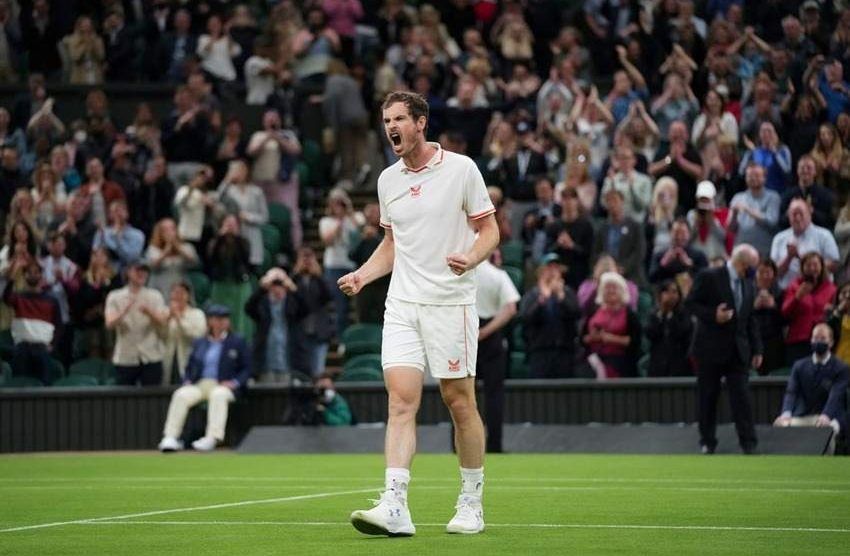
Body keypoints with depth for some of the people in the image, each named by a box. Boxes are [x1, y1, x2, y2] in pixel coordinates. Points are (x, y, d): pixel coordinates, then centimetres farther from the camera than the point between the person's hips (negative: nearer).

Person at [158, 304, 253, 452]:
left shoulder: (237, 342, 12)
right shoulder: (199, 343, 23)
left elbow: (246, 369, 7)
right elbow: (189, 368, 23)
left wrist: (235, 383, -10)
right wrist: (187, 381, 1)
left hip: (223, 386, -3)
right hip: (199, 385, 3)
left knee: (218, 395, -38)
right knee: (181, 395, -27)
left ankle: (212, 438, -49)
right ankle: (170, 437, -34)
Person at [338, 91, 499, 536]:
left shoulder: (461, 169, -3)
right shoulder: (388, 180, 12)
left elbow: (490, 229, 0)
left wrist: (471, 257, -20)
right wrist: (362, 275, 7)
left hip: (450, 303, -4)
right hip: (401, 304, 4)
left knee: (460, 404, 2)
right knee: (401, 401, -9)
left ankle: (471, 504, 16)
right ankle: (394, 508, -17)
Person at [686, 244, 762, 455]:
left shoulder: (748, 286, 14)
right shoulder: (709, 277, -5)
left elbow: (750, 320, 17)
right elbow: (691, 303, -6)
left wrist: (756, 349, 10)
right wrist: (713, 315, -21)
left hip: (738, 350, 4)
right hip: (711, 348, -4)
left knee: (741, 396, -5)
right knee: (708, 397, 2)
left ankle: (748, 442, -7)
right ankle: (707, 441, 12)